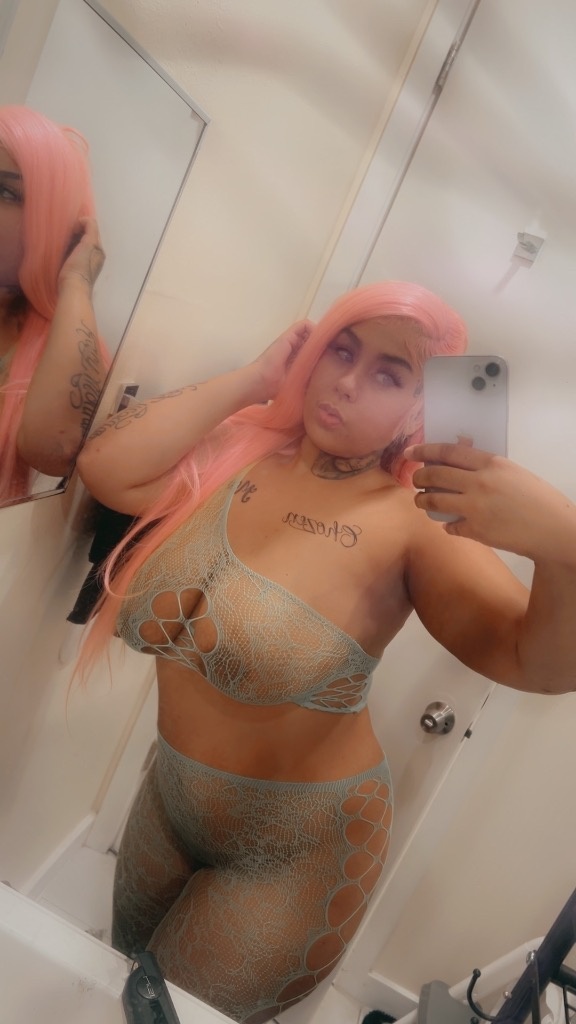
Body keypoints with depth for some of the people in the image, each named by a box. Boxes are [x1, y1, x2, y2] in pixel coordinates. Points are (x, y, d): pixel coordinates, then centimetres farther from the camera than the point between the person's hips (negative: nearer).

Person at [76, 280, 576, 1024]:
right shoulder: (238, 448, -9)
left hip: (297, 849, -4)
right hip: (167, 803, 5)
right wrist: (252, 379, -18)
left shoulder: (414, 522, -21)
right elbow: (105, 466, -21)